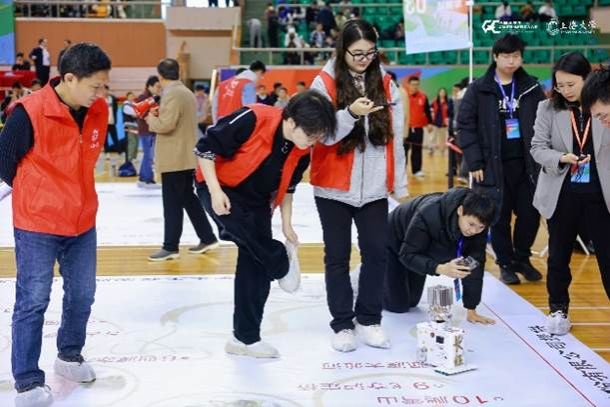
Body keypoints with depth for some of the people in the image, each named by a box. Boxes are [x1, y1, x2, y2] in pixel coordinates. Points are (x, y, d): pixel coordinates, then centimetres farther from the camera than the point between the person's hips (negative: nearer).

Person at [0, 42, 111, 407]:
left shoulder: (99, 111, -2)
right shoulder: (30, 112, -21)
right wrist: (33, 195, 1)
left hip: (82, 223, 6)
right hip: (37, 225, -6)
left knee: (82, 295, 16)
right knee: (33, 302, 2)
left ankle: (69, 355, 38)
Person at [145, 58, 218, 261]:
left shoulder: (171, 93, -15)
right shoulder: (187, 93, 16)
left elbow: (166, 125, -23)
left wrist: (151, 120, -5)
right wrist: (160, 114, 13)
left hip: (175, 158, -10)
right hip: (187, 156, 10)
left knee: (172, 203, -4)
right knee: (188, 198, 17)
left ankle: (170, 247, 0)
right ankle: (207, 238, 20)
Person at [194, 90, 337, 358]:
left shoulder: (301, 152, -11)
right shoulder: (252, 120, -31)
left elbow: (286, 187, 8)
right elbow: (205, 148, -22)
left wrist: (286, 225, 7)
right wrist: (216, 192, -26)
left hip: (255, 201, 6)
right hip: (220, 190, -6)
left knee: (256, 266, 4)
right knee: (252, 234, -31)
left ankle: (245, 337, 17)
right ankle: (283, 268, 2)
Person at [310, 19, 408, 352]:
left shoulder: (385, 83, 4)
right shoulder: (325, 83, -6)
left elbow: (395, 136, 6)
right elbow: (325, 134, -13)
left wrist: (400, 183, 6)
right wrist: (350, 113, -31)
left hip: (374, 188, 3)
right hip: (334, 187, -2)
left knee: (377, 253, 3)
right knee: (337, 256, 5)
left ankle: (369, 320, 19)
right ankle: (342, 324, 16)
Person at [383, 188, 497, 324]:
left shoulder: (478, 226, -26)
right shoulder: (429, 215, -42)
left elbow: (475, 265, -20)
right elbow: (408, 254, -35)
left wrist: (471, 310, -20)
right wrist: (440, 268, -52)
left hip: (420, 250, 6)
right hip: (394, 244, -6)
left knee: (411, 302, 14)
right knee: (398, 305, -7)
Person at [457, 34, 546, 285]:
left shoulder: (532, 88, 6)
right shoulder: (479, 90, -2)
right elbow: (465, 126, -3)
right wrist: (474, 162, -8)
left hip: (526, 164, 2)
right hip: (494, 166, -2)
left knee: (530, 215, 4)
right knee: (500, 219, 5)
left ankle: (522, 259, 25)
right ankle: (506, 264, 21)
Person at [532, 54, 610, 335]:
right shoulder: (548, 109, 0)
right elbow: (537, 147, -1)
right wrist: (561, 159, -20)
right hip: (562, 194, 1)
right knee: (558, 256, 12)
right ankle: (558, 309, 27)